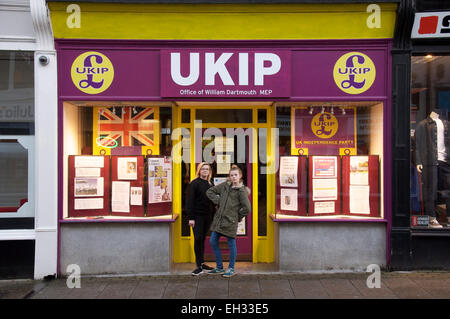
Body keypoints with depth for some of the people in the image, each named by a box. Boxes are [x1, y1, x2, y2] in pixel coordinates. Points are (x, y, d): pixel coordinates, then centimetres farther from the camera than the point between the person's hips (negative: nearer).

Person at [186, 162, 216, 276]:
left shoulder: (210, 184, 13)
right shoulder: (194, 184, -4)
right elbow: (189, 201, -9)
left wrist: (213, 216, 11)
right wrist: (191, 217, -15)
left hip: (208, 216, 5)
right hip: (197, 216, -5)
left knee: (203, 239, 11)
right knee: (198, 239, -6)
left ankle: (202, 263, 19)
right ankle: (199, 265, 0)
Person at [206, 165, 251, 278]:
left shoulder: (241, 190, -9)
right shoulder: (225, 186, 8)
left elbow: (247, 208, -14)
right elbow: (210, 191, 15)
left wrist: (238, 217, -3)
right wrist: (218, 201, 4)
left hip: (230, 221, -6)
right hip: (218, 219, 7)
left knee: (231, 244, 4)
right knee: (213, 242, 10)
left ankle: (231, 269, 21)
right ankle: (219, 268, 24)